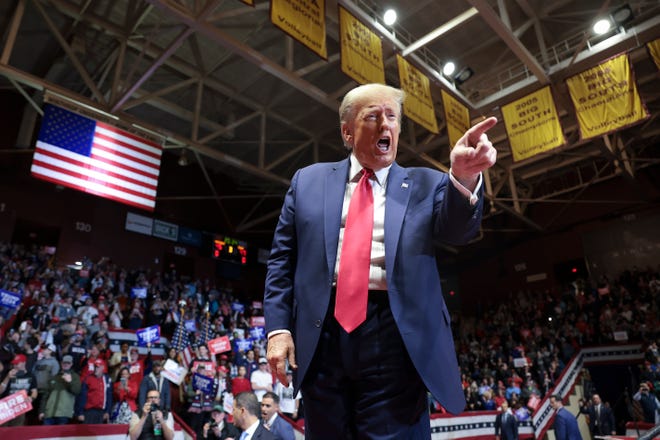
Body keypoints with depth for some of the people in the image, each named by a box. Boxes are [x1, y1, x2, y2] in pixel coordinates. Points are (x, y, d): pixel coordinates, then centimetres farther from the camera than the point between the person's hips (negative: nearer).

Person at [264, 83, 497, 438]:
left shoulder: (425, 184, 10)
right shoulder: (309, 181, 12)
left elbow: (457, 228, -8)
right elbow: (282, 260, 9)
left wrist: (464, 178, -29)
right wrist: (278, 327, 0)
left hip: (395, 338, -1)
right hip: (321, 334, 2)